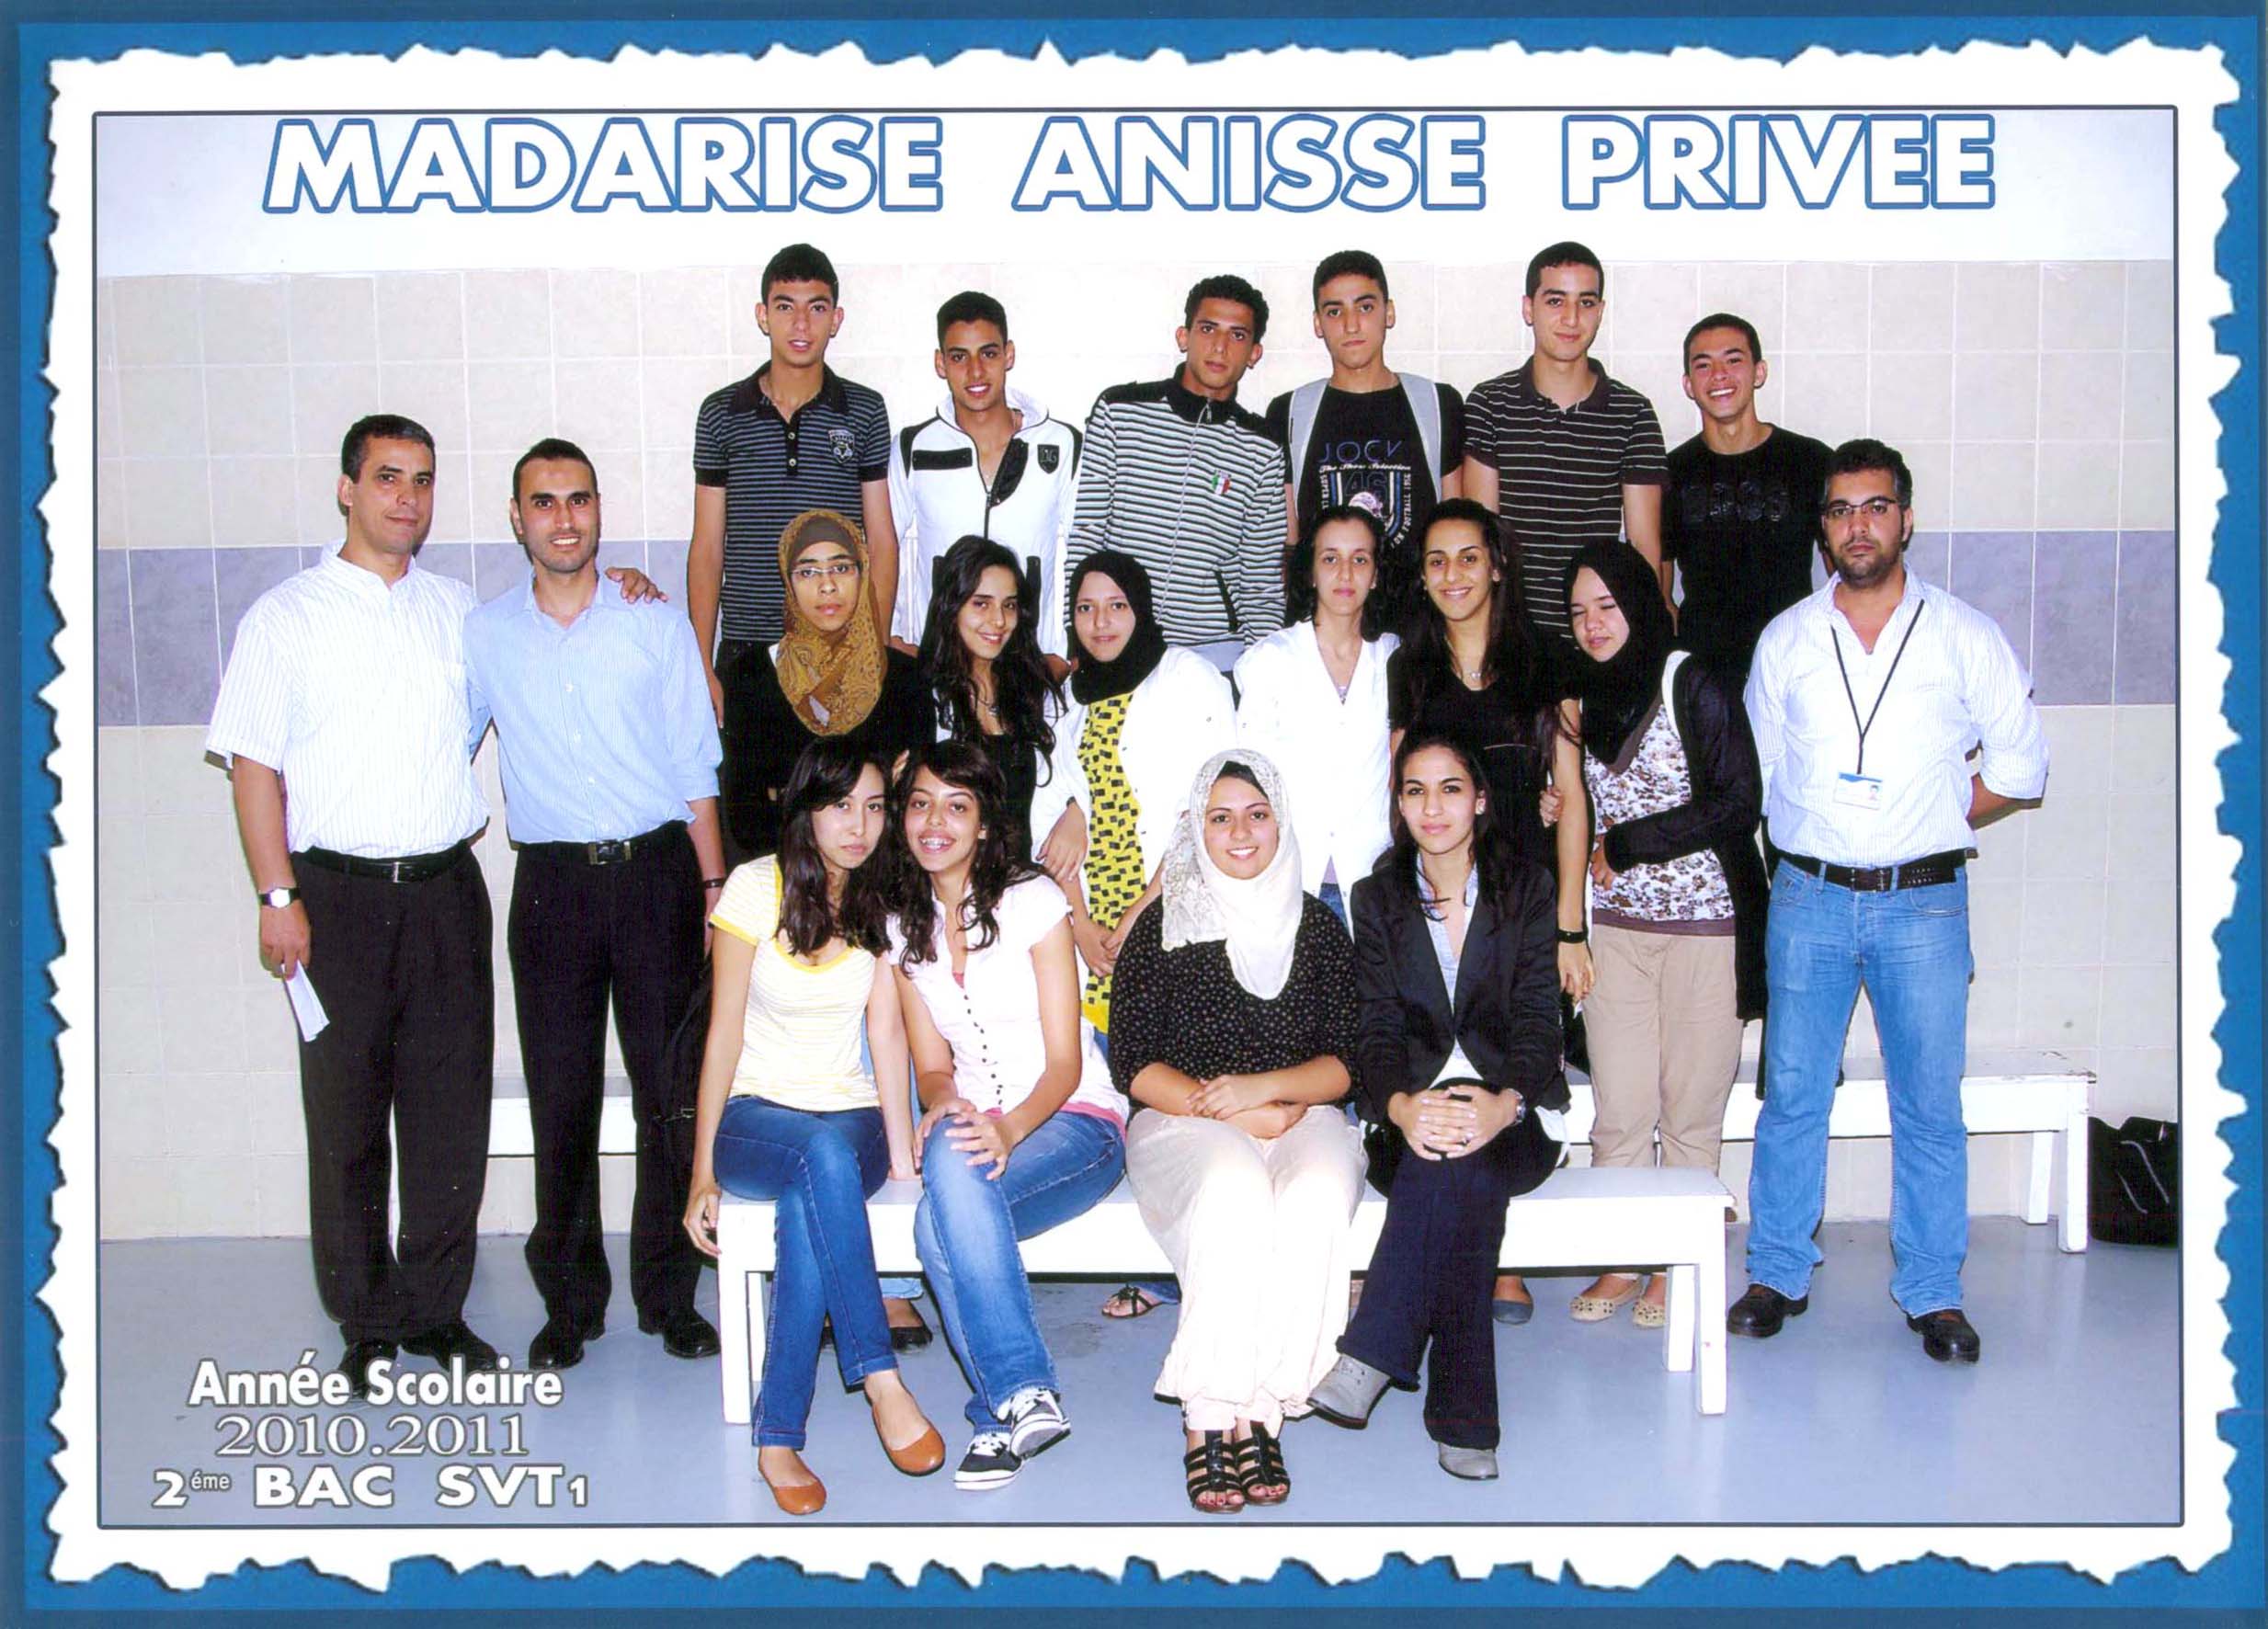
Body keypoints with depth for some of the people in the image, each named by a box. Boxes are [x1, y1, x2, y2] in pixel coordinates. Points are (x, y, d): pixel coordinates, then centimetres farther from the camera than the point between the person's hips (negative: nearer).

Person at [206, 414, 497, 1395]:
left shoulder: (458, 608, 12)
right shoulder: (288, 615, 2)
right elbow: (253, 763, -1)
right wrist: (277, 896, -10)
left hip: (447, 888, 3)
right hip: (339, 895, -3)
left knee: (452, 1108, 4)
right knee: (347, 1113, 2)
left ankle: (437, 1307, 17)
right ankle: (368, 1322, 15)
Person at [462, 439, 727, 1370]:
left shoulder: (657, 626, 6)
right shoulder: (484, 636, 8)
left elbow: (695, 767, 6)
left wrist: (714, 885, 2)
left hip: (656, 874, 0)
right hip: (553, 883, 1)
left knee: (671, 1092, 2)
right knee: (561, 1096, 3)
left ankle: (669, 1295, 15)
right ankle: (570, 1303, 16)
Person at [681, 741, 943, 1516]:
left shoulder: (881, 902, 5)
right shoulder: (756, 887, -4)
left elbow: (887, 1033, -1)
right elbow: (725, 1032, -5)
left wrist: (903, 1157, -12)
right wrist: (702, 1170, -8)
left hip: (850, 1114, 2)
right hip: (756, 1116, -2)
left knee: (809, 1205, -34)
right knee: (825, 1153, -38)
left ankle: (779, 1439, -29)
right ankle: (881, 1381, -36)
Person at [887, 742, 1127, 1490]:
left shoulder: (1033, 900, -3)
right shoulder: (904, 930, 12)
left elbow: (1066, 1062, -7)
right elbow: (933, 1067, 10)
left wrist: (1010, 1128, -28)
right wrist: (943, 1107, -16)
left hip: (1075, 1123, -4)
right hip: (979, 1129, 4)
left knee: (953, 1163, -36)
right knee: (939, 1227, -33)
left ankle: (1003, 1408, -29)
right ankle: (1024, 1397, -22)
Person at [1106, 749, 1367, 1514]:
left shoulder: (1318, 928, 13)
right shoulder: (1163, 927, 8)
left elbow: (1345, 1063, 7)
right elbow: (1132, 1065, 2)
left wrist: (1265, 1088, -12)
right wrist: (1224, 1109, -11)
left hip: (1300, 1115, 2)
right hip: (1183, 1119, -1)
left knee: (1317, 1200, -34)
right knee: (1233, 1192, -37)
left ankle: (1252, 1409, -29)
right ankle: (1212, 1414, -29)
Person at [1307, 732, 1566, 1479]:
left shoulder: (1528, 890, 6)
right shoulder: (1378, 899, 9)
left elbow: (1538, 1019, -5)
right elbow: (1379, 1027, -1)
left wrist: (1502, 1104, -28)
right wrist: (1402, 1106, -25)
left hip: (1513, 1115, -1)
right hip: (1415, 1110, 1)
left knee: (1460, 1160, -37)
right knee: (1462, 1176, -35)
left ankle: (1371, 1357, -37)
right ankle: (1463, 1423, -38)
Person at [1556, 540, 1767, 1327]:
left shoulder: (1693, 681, -6)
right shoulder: (1585, 700, 11)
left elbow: (1737, 804, -12)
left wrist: (1626, 846, -8)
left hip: (1704, 921, -5)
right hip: (1615, 927, 5)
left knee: (1691, 1113, 1)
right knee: (1618, 1111, 2)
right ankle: (1621, 1261, 14)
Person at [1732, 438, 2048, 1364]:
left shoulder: (1965, 637, 2)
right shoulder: (1785, 639, 7)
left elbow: (2020, 763, 7)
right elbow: (1753, 769, 14)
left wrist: (1938, 822, 2)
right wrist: (1819, 837, 7)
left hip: (1924, 903, -1)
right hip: (1809, 897, 1)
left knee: (1929, 1105, 3)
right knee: (1792, 1095, 5)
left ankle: (1932, 1291, 15)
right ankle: (1778, 1275, 17)